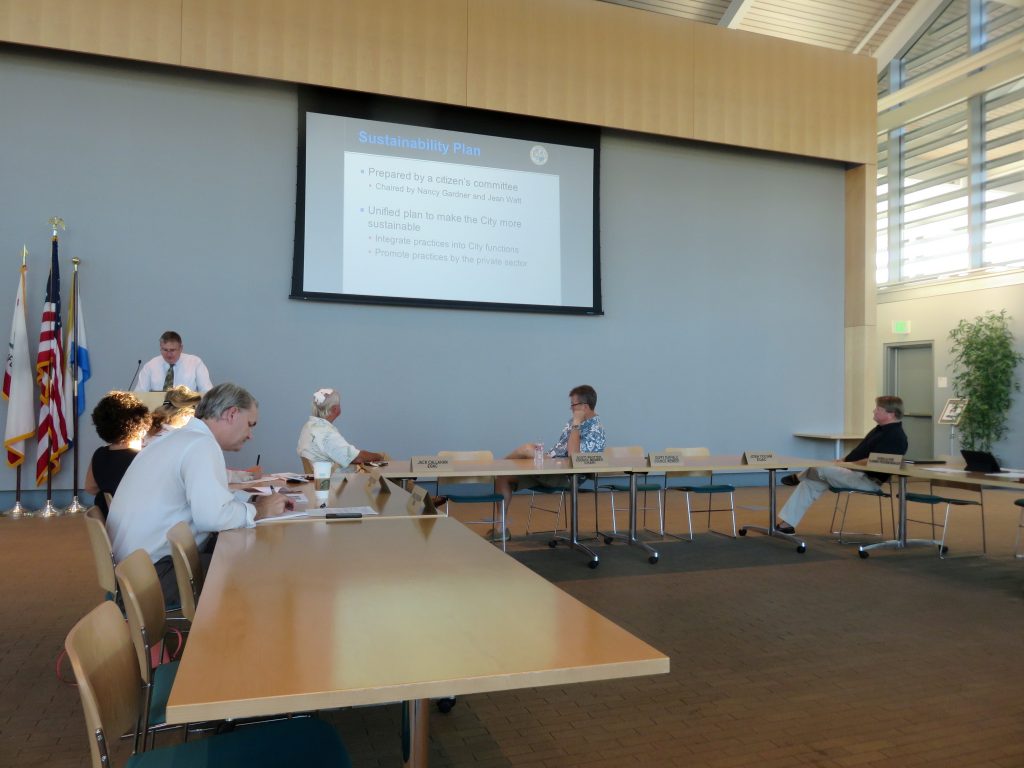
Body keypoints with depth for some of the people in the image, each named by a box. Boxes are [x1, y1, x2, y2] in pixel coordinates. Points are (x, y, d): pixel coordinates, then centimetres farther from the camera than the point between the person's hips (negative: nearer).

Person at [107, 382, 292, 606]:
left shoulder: (180, 437, 13)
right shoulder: (202, 445, -17)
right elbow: (213, 516, -29)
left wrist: (253, 500, 6)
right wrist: (257, 511, -12)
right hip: (155, 574, -10)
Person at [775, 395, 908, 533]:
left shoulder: (895, 436, -16)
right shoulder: (880, 429, 16)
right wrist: (842, 461, 9)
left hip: (867, 480, -10)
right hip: (854, 473, 10)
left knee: (820, 469, -21)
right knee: (809, 483, 1)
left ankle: (798, 477, 15)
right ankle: (786, 523, 0)